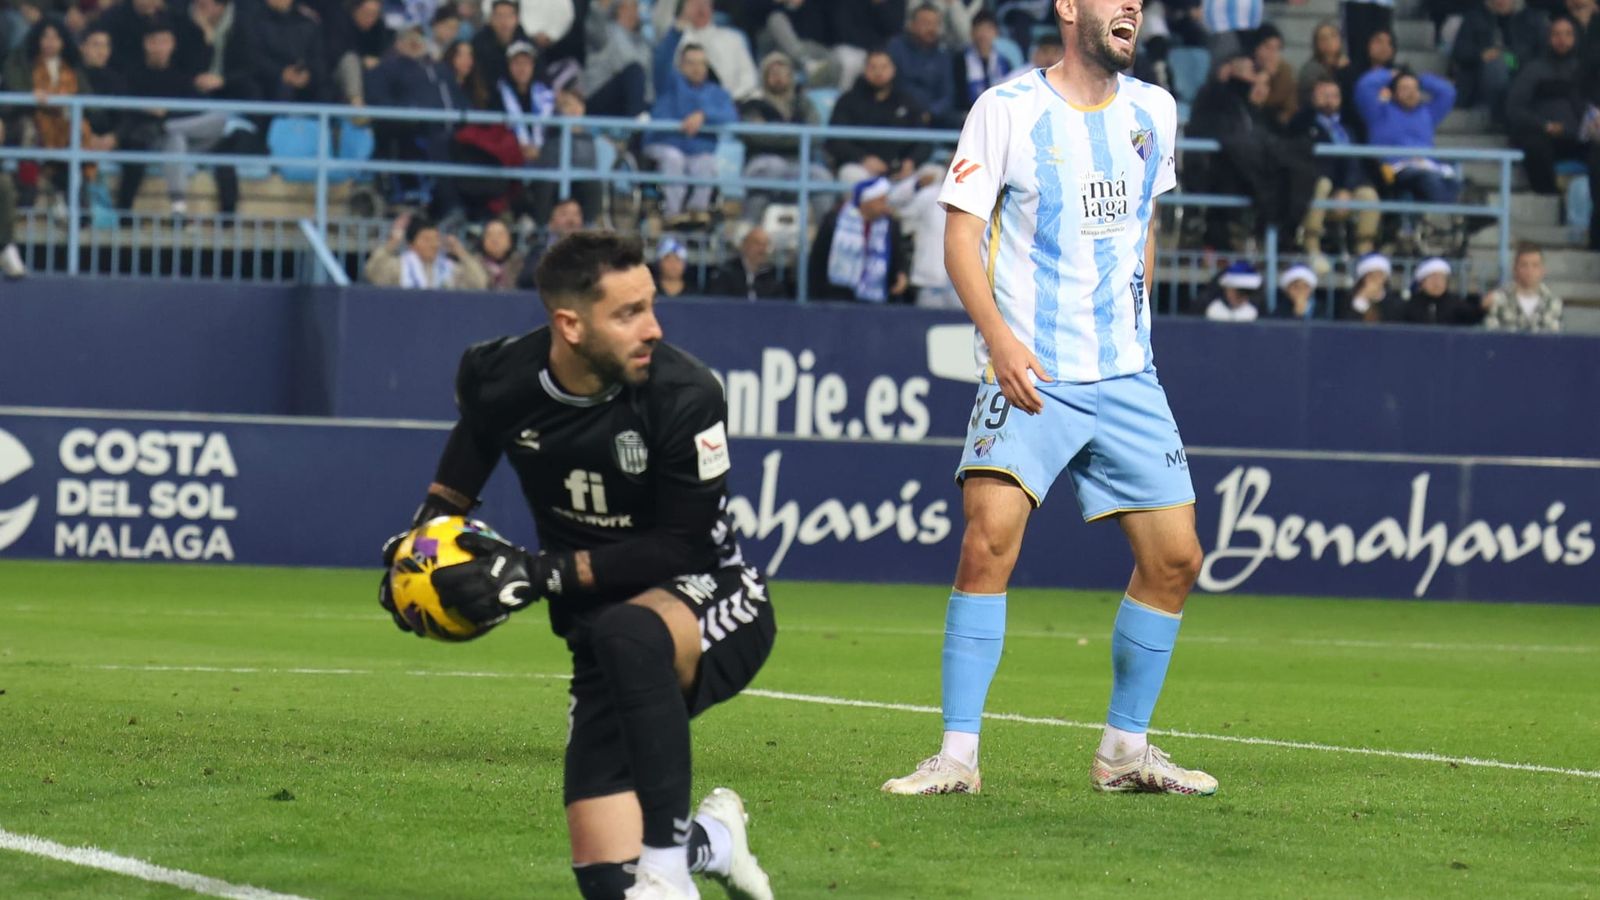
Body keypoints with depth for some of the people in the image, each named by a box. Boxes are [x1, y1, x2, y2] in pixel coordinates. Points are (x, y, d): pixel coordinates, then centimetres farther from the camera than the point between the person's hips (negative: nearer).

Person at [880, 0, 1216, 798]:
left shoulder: (1153, 112, 10)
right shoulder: (1007, 110, -6)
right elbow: (961, 231, -8)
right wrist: (998, 335, -20)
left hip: (1127, 376, 5)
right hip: (1030, 374, -5)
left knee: (1174, 558, 2)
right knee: (989, 542, -19)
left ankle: (1125, 749, 17)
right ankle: (958, 754, -14)